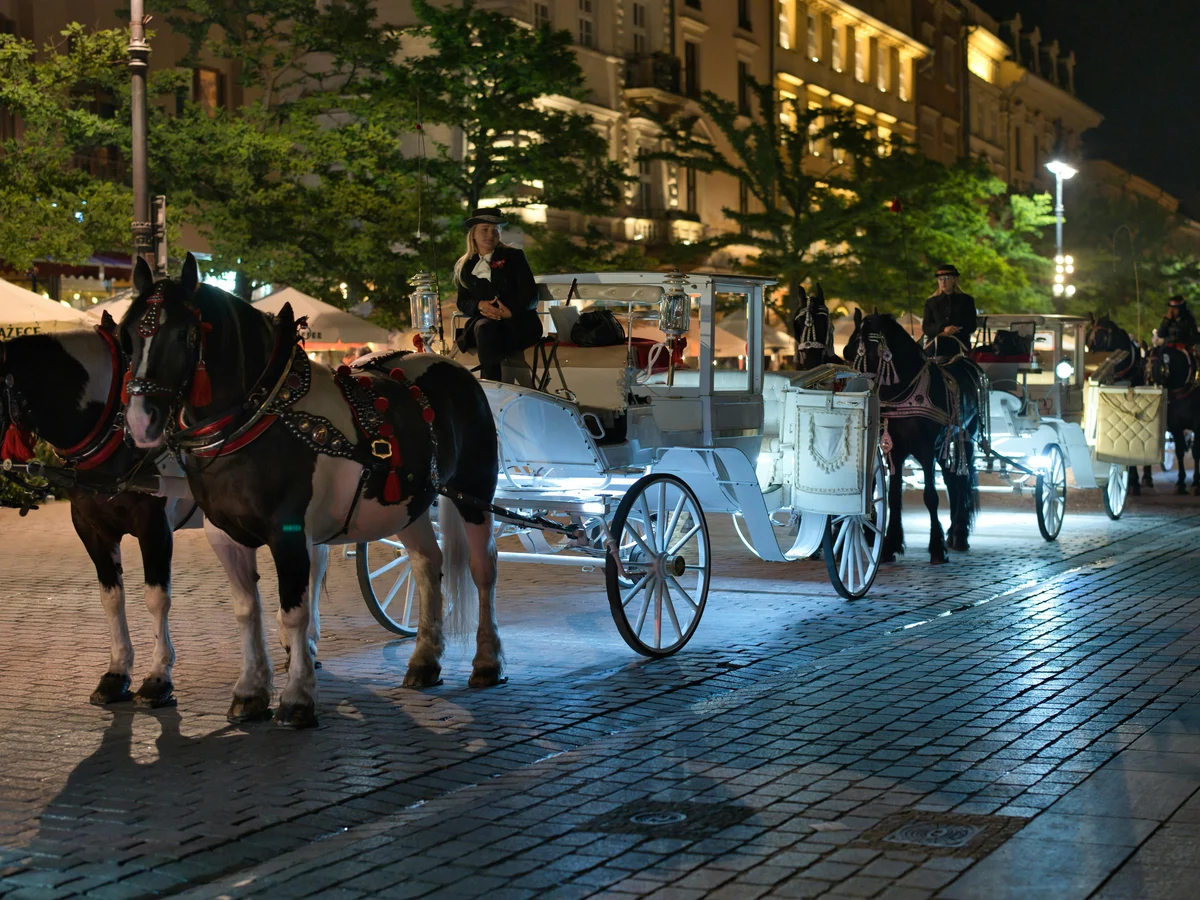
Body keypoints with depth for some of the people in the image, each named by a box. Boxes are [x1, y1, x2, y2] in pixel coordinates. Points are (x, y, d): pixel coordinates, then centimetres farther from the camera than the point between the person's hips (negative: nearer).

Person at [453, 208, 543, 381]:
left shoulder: (513, 256, 7)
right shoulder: (465, 266, 17)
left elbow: (531, 296, -2)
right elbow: (462, 303, 10)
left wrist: (511, 311, -22)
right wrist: (480, 305, -14)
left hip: (519, 323, -2)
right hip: (483, 320, 2)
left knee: (485, 329, -35)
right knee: (483, 328, -36)